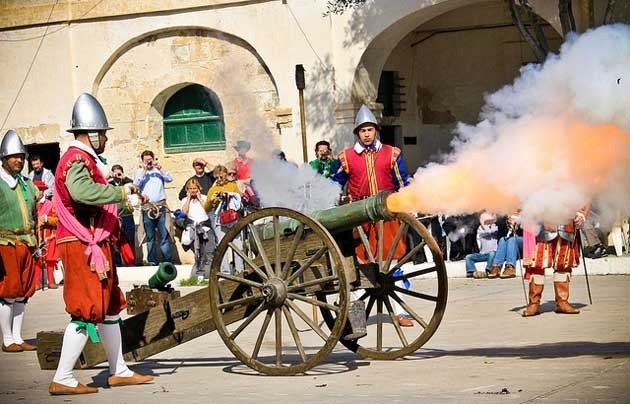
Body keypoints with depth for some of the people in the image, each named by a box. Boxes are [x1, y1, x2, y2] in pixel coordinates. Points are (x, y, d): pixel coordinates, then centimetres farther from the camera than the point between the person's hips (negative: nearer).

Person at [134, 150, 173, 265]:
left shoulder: (159, 170, 12)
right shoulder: (139, 172, 12)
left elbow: (169, 179, -3)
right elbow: (136, 184, -4)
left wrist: (160, 167, -9)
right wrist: (144, 170, -6)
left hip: (161, 206, 0)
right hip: (147, 207, 0)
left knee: (164, 236, -5)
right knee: (150, 237, 3)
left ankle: (167, 261, -5)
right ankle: (152, 262, 5)